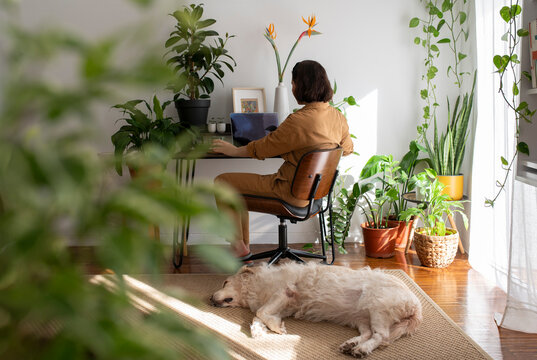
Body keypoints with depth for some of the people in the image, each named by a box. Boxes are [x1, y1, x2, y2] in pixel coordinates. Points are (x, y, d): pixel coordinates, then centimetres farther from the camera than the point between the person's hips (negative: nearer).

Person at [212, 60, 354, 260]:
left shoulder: (299, 121, -27)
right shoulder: (338, 118, -3)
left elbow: (263, 147, -13)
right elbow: (347, 149, 16)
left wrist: (234, 151, 4)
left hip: (293, 192, -9)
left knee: (222, 182, 5)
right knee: (238, 184, 25)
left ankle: (239, 248, 13)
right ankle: (244, 245, 30)